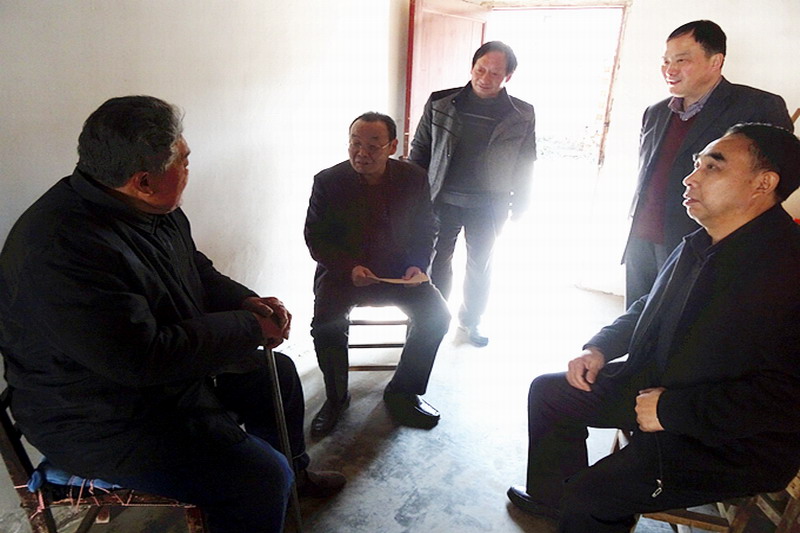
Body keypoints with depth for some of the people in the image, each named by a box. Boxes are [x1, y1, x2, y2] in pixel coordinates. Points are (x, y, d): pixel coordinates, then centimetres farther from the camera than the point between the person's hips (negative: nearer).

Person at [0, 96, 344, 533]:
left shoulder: (156, 210, -3)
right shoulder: (62, 250, -31)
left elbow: (196, 271, 13)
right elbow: (144, 358, -33)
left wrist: (246, 302, -7)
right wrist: (248, 329, -22)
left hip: (175, 369, 10)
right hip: (103, 423, -9)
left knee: (278, 372, 17)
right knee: (261, 479, -23)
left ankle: (295, 472, 39)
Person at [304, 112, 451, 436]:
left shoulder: (414, 179, -2)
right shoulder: (328, 181, -7)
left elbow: (425, 231, 9)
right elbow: (315, 239, -3)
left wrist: (417, 265, -10)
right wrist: (349, 268, -19)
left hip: (398, 272, 2)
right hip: (342, 273, -2)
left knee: (437, 315, -19)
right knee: (326, 326, -28)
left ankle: (403, 392, 4)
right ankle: (336, 398, 2)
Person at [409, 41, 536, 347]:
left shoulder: (522, 116, -3)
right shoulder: (439, 103, -3)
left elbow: (525, 165, 5)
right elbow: (420, 149, 2)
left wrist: (519, 205, 3)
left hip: (489, 207, 1)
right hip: (442, 201, 0)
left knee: (480, 265, 15)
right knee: (438, 261, 9)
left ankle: (471, 321, 37)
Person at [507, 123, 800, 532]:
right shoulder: (699, 245, 1)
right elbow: (650, 308, 14)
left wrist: (671, 409, -25)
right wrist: (600, 346, -1)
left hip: (731, 442, -8)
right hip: (658, 385, 9)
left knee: (589, 496, -17)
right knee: (548, 391, 11)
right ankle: (550, 498, 30)